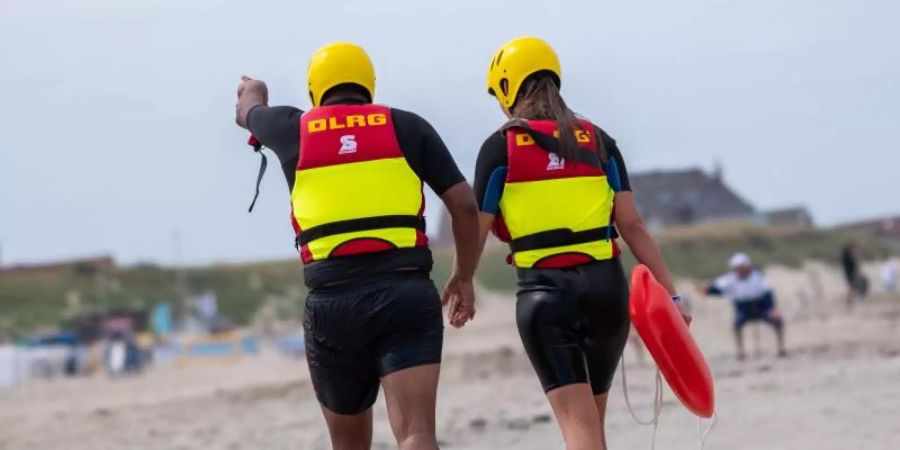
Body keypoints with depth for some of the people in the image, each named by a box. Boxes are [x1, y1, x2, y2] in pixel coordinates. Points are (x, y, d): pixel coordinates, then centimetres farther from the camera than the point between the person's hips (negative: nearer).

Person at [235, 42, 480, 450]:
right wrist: (464, 277, 21)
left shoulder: (294, 129, 13)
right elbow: (465, 205, 7)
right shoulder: (408, 127, 11)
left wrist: (252, 92, 62)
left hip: (332, 301, 1)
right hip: (406, 293, -1)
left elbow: (249, 111, 38)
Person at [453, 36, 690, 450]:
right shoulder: (598, 141, 9)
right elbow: (632, 225, 4)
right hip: (605, 287, 4)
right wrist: (669, 292, 4)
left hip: (544, 292, -4)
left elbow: (477, 232, 0)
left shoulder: (500, 147, 0)